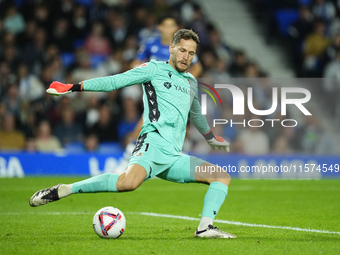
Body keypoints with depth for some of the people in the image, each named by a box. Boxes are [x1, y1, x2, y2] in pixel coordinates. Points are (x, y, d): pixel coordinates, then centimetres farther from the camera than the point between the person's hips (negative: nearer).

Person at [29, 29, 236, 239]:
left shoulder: (191, 83, 26)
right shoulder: (155, 69, 7)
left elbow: (196, 114, 46)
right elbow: (115, 81, 1)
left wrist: (211, 137, 62)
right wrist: (73, 87, -6)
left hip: (174, 156, 7)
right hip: (153, 143, -7)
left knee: (223, 177, -2)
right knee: (129, 182, -36)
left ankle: (205, 228, -14)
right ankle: (62, 191, -28)